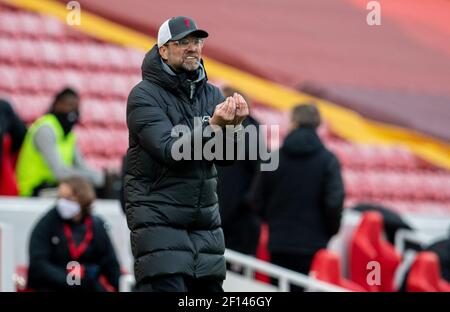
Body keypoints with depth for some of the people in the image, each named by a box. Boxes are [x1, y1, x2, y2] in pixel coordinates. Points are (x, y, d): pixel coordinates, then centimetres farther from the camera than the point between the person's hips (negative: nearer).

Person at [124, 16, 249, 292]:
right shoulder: (145, 95, -5)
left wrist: (234, 125, -21)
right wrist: (214, 126, -28)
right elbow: (170, 150, -17)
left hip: (206, 222, 6)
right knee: (166, 288, -14)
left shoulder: (211, 94, 12)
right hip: (159, 218, -6)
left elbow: (226, 155, 0)